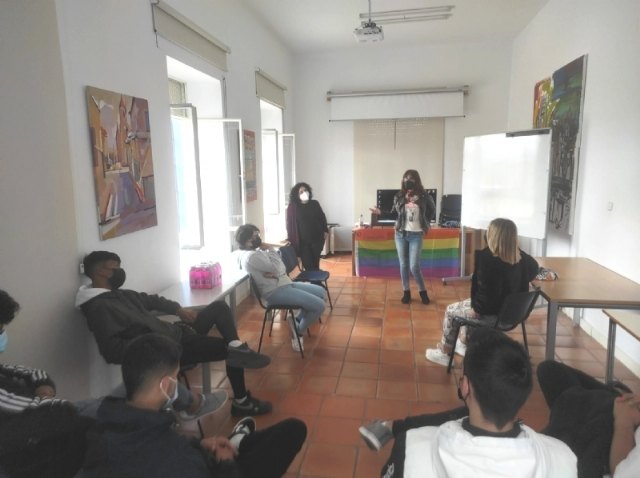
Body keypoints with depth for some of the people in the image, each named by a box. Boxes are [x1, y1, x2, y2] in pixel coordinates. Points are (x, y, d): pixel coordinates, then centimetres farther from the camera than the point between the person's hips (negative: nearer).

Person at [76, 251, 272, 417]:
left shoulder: (120, 294, 13)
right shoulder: (99, 306, -17)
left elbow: (151, 300, 27)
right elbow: (111, 350, -27)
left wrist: (178, 310, 11)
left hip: (174, 332, 10)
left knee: (219, 307, 5)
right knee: (231, 349, -11)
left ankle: (237, 348, -14)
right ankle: (241, 401, 4)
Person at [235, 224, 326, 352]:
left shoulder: (254, 252, 12)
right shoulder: (252, 256, -21)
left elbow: (281, 268, 9)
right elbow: (276, 268, -22)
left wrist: (274, 273, -14)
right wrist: (270, 249, -9)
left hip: (283, 283, 11)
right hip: (276, 291, -11)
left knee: (321, 292, 13)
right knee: (319, 305, -17)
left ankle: (298, 321, 19)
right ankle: (298, 330, 5)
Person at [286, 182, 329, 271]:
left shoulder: (315, 204, 6)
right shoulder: (292, 207, -5)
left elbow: (322, 217, 15)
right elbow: (290, 224, -5)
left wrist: (325, 231, 7)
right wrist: (291, 240, -8)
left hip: (317, 238, 3)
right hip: (303, 241, -3)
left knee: (315, 264, 8)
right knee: (308, 265, -4)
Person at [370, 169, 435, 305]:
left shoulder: (423, 196, -5)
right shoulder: (399, 196, -1)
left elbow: (432, 211, 10)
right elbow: (394, 213, 5)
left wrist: (425, 223, 3)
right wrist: (380, 212, -7)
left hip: (416, 235, -2)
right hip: (400, 234, 3)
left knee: (414, 266, -6)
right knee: (403, 264, 9)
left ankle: (422, 291, 15)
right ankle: (406, 291, 22)